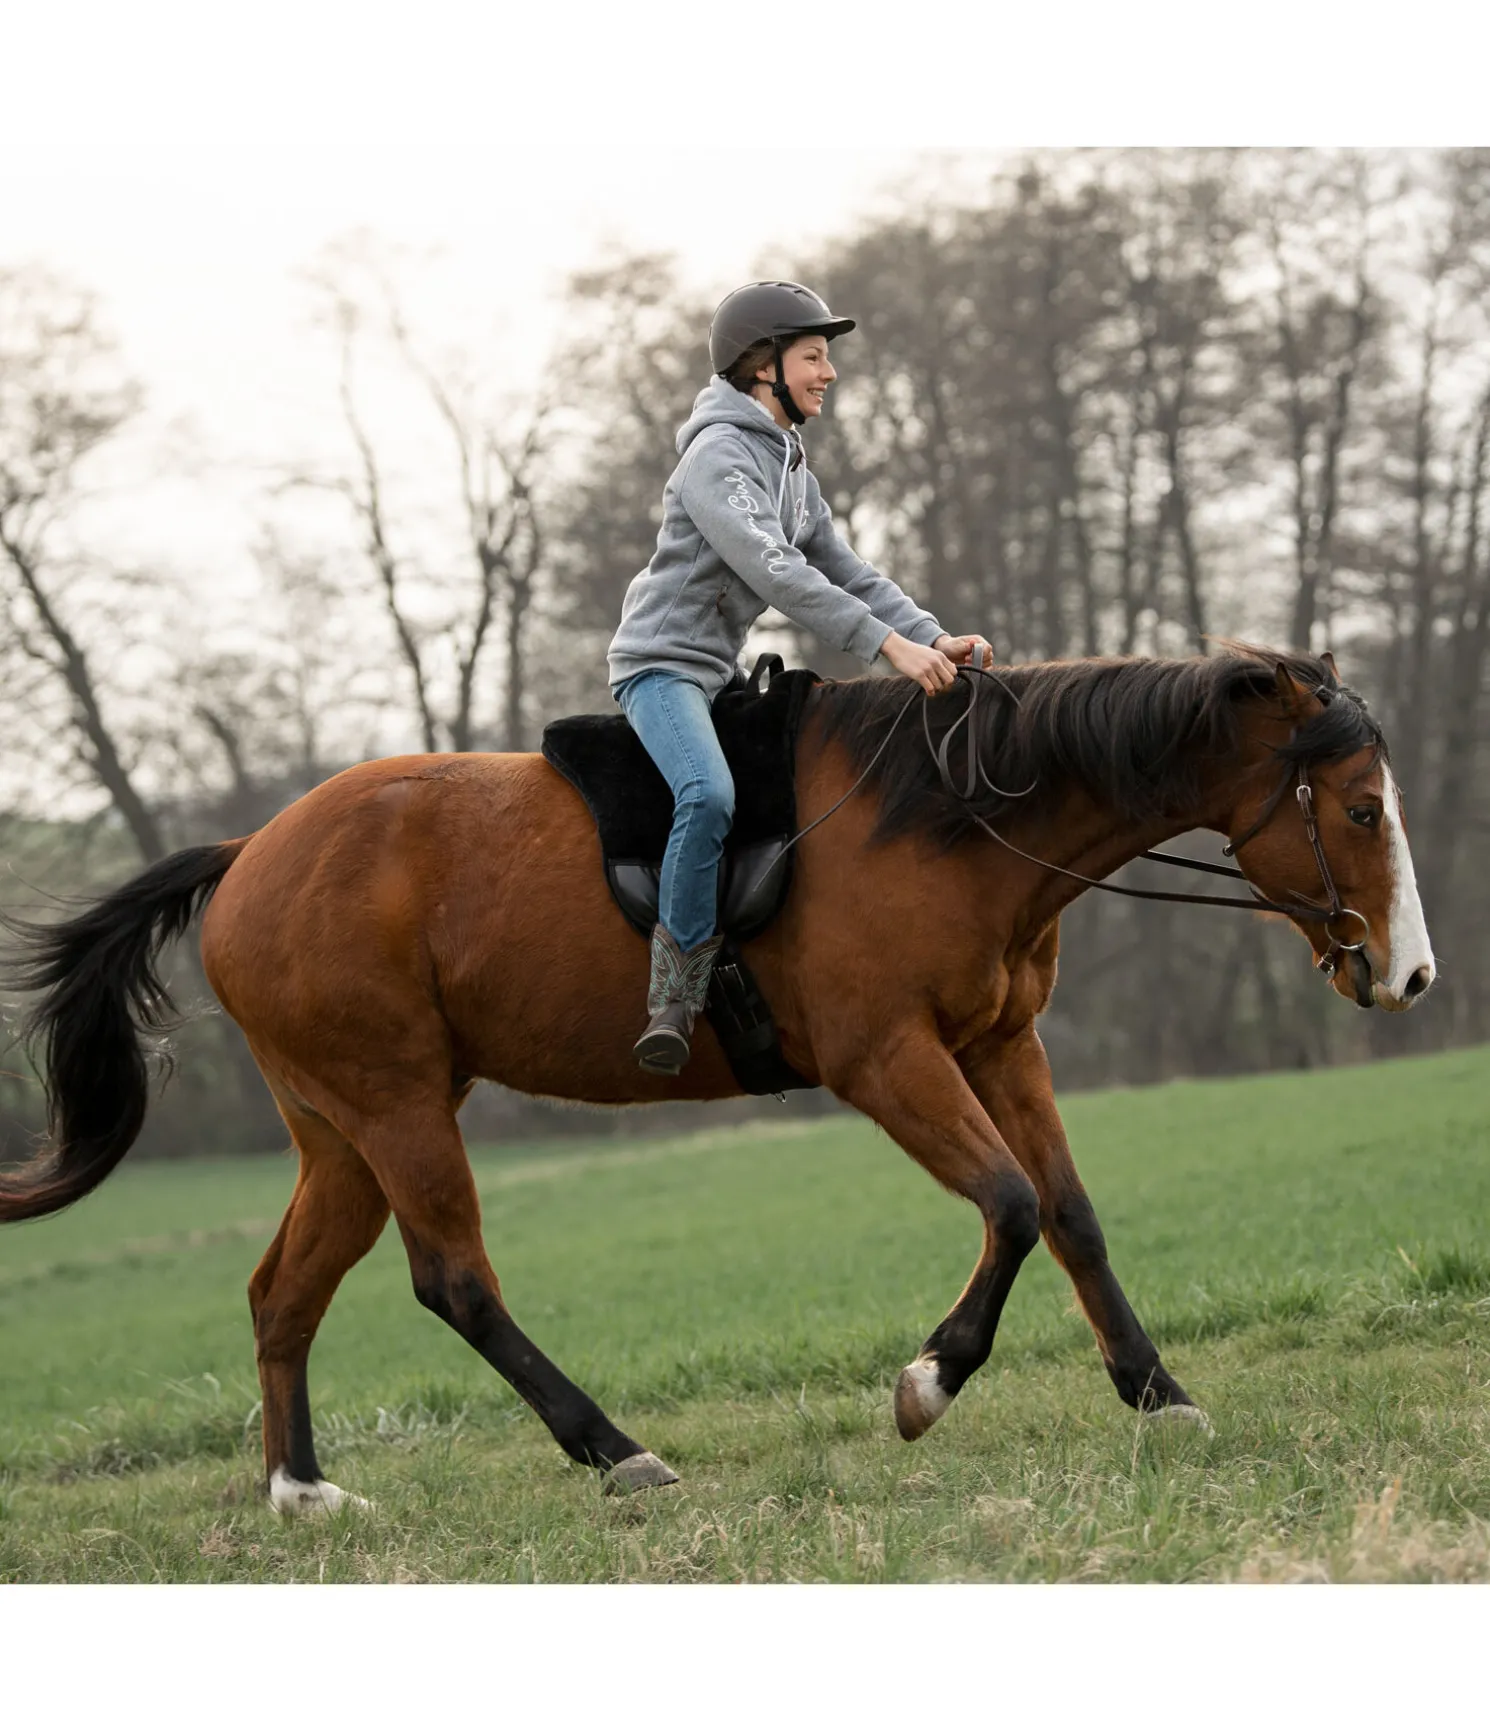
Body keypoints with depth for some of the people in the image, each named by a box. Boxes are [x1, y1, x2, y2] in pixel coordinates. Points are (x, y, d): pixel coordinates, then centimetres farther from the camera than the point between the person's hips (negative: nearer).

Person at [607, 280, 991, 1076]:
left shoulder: (792, 468, 17)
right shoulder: (719, 453, -14)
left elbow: (846, 572, 14)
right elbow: (772, 570, -26)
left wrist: (935, 637, -2)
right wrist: (889, 644, -31)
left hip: (720, 677, 10)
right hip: (661, 664, -10)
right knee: (710, 798, -34)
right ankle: (675, 1000, -31)